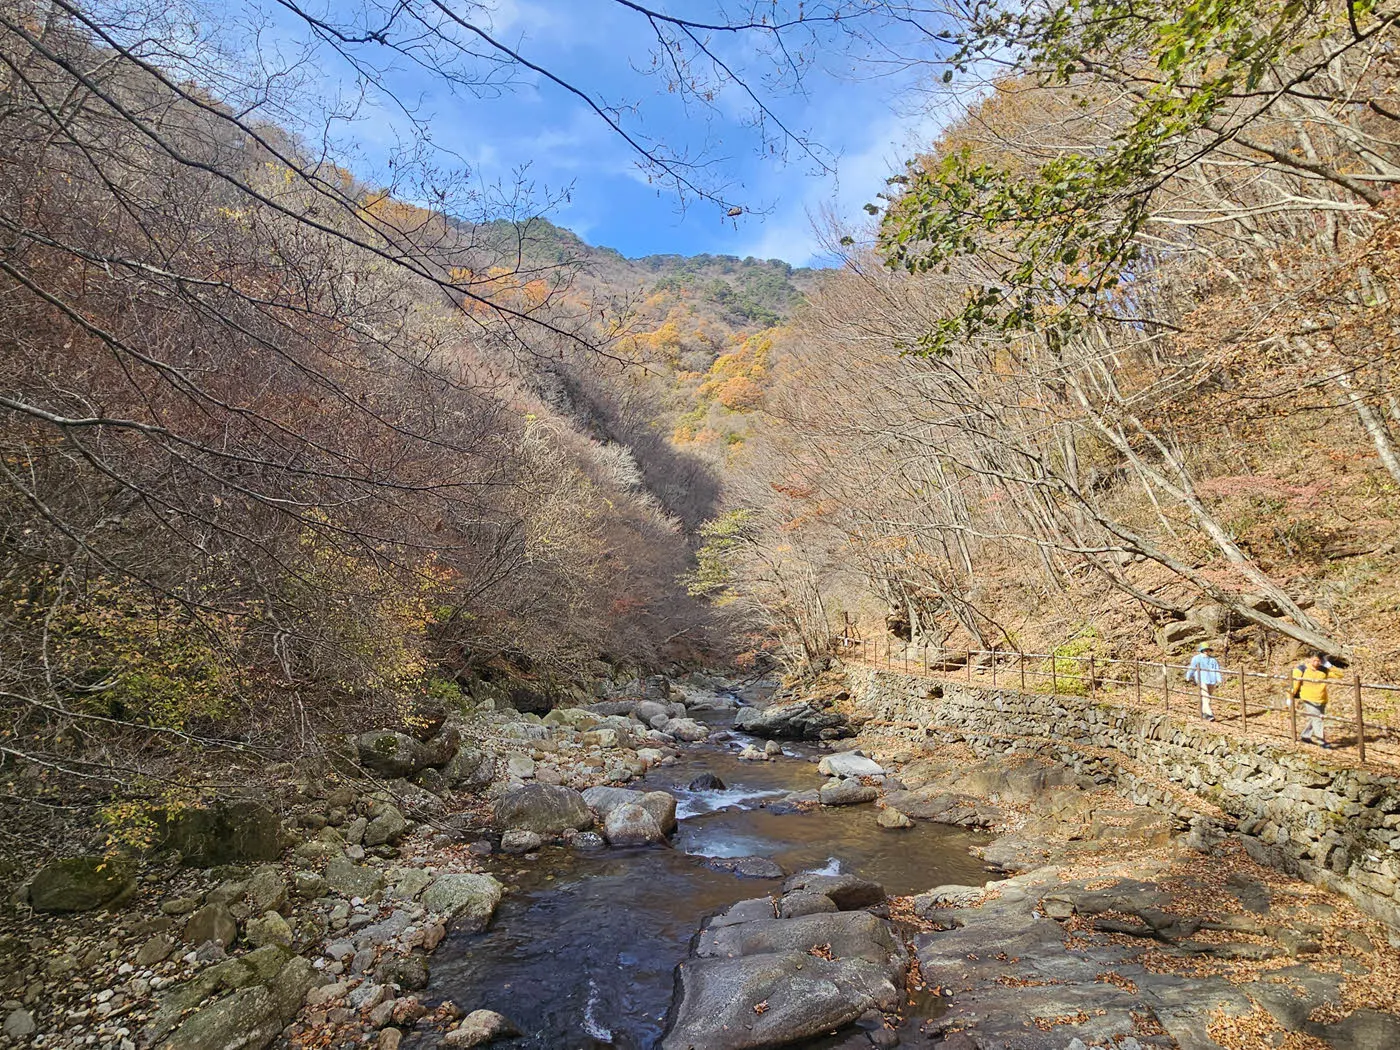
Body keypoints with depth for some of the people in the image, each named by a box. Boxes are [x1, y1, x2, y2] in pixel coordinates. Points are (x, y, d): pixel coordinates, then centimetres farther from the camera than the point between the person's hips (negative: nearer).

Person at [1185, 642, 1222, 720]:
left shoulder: (1213, 660, 10)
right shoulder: (1196, 658, 1)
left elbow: (1217, 670, 6)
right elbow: (1191, 668, 10)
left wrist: (1218, 680, -6)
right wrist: (1188, 677, 17)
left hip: (1211, 682, 4)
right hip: (1202, 681, -4)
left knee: (1208, 697, 12)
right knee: (1205, 698, -14)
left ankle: (1203, 712, 28)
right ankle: (1209, 714, -20)